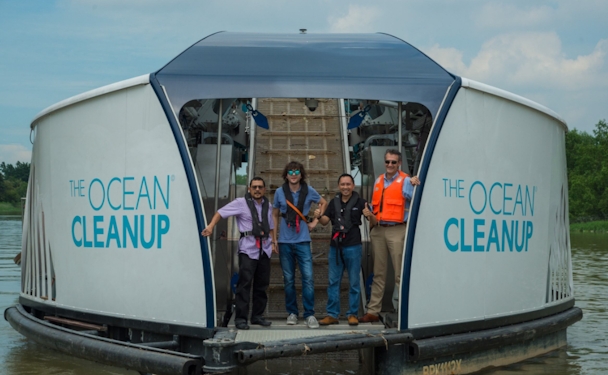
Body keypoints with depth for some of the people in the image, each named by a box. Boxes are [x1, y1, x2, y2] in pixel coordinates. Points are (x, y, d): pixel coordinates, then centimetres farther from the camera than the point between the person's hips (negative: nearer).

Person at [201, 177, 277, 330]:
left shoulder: (268, 206, 17)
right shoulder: (241, 203, 0)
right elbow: (221, 212, -3)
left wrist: (273, 242, 16)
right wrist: (211, 226, -17)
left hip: (265, 249, 6)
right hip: (248, 249, -5)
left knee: (262, 284, 7)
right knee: (245, 283, -11)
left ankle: (258, 316, 18)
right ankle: (241, 318, -8)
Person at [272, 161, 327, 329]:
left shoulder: (309, 191, 1)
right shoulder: (280, 192, 4)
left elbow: (323, 202, 19)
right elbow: (275, 215, 13)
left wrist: (316, 221, 9)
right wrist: (273, 238, 8)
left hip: (303, 241, -1)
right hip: (285, 241, 1)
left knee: (308, 277, -10)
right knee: (288, 279, 7)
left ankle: (309, 314, -4)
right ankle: (292, 312, 17)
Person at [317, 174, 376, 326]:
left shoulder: (359, 202, 0)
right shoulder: (334, 202, 12)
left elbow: (374, 221, -3)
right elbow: (325, 221, 9)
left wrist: (369, 215, -25)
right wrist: (319, 216, -12)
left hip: (352, 246, -4)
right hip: (335, 246, 4)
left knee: (354, 282, 3)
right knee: (333, 281, 5)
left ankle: (352, 314, 10)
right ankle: (332, 314, 11)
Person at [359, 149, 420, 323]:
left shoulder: (405, 181, -1)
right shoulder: (378, 181, 17)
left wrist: (415, 185, -35)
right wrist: (369, 212, 4)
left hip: (397, 230, -6)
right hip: (379, 230, 6)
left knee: (400, 273, -5)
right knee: (378, 273, 10)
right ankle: (373, 311, 13)